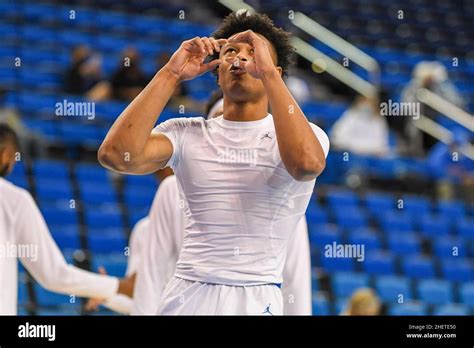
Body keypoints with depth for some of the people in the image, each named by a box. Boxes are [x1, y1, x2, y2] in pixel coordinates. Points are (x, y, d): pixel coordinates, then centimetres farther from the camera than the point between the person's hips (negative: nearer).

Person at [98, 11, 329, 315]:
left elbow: (307, 163, -24)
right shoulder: (187, 134, 7)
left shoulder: (304, 135, 1)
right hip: (187, 293, 2)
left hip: (256, 299, -2)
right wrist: (172, 73, -9)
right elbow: (116, 155, -11)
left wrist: (268, 72, -21)